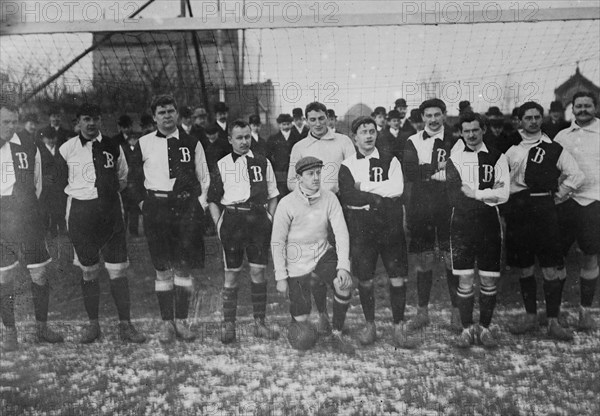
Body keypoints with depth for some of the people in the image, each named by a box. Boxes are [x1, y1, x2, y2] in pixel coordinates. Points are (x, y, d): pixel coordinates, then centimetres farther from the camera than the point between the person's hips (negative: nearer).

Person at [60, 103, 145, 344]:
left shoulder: (112, 147, 5)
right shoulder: (67, 149, 1)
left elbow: (122, 179, 18)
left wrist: (107, 193, 12)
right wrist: (82, 192, 10)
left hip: (110, 211, 1)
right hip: (80, 212, -1)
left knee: (118, 270, 0)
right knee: (88, 271, 7)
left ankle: (125, 325, 7)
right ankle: (93, 324, 20)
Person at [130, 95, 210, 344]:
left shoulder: (192, 143, 7)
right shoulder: (144, 144, 6)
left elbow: (204, 178, 12)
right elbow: (135, 177, 14)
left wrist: (200, 205, 4)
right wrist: (142, 202, 5)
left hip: (187, 207, 0)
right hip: (156, 207, 0)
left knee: (184, 266, 1)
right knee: (162, 268, 3)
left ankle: (181, 321, 13)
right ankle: (166, 322, 14)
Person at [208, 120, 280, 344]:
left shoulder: (263, 162, 10)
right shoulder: (222, 165, 5)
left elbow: (273, 195, 14)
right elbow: (213, 200, 7)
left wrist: (270, 220, 3)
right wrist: (219, 225, -2)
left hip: (258, 219, 2)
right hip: (232, 219, -1)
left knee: (259, 273, 4)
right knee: (231, 275, 1)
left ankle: (260, 324, 15)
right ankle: (229, 326, 10)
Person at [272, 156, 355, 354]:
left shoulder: (329, 198, -9)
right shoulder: (287, 204, -14)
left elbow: (341, 232, -12)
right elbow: (277, 242, -7)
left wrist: (343, 266, -24)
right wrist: (281, 277, -8)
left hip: (323, 254, 2)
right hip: (298, 262, -1)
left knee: (345, 284, -28)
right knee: (301, 319, -2)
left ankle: (337, 334, -5)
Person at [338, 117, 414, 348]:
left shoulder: (390, 160, 8)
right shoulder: (347, 166, 5)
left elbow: (397, 188, -10)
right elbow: (347, 196, -11)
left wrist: (364, 186, -11)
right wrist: (380, 198, -15)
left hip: (391, 225, 1)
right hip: (361, 227, 0)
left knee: (398, 278, 0)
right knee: (365, 279, 6)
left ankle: (399, 329, 14)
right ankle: (370, 326, 24)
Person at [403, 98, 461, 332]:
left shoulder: (455, 140, 3)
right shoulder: (413, 142, 6)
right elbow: (409, 172, -7)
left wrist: (426, 171, -15)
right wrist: (438, 167, -15)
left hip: (448, 206, -1)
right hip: (421, 207, 1)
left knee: (453, 260, 2)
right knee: (424, 262, 8)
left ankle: (457, 312, 17)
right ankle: (422, 312, 21)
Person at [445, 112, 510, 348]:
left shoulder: (497, 158, 5)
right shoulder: (454, 159, 5)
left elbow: (504, 195, -4)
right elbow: (455, 197, -7)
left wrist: (474, 192, -9)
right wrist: (488, 194, -9)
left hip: (489, 224, 1)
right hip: (462, 224, 0)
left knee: (489, 280, 5)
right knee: (465, 280, 1)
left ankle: (484, 327, 21)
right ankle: (467, 328, 15)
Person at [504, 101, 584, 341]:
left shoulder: (553, 149, 5)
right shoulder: (511, 148, 10)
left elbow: (576, 176, 4)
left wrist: (558, 195, 1)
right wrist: (504, 198, 7)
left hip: (544, 209, -2)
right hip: (517, 211, 2)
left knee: (552, 267, -7)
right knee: (524, 267, 8)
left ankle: (553, 322, 1)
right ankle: (530, 316, 20)